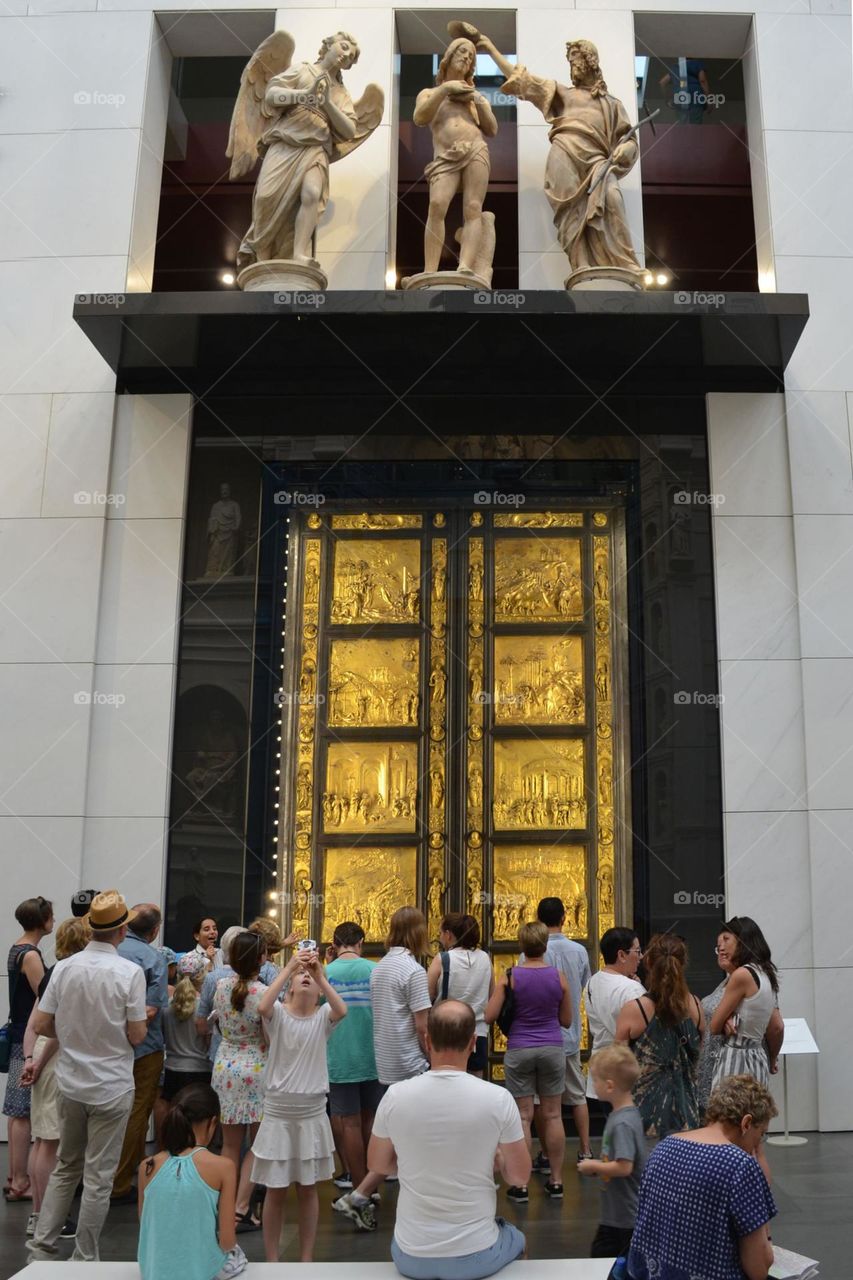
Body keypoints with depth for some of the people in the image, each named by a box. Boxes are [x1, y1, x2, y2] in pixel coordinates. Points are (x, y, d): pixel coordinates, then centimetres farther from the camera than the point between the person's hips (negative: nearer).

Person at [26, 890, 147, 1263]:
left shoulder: (64, 967, -5)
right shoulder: (130, 972, -16)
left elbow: (40, 1026, -1)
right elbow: (136, 1036, -13)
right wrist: (144, 1019, 8)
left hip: (70, 1082, 4)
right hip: (112, 1088, -4)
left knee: (66, 1168, 21)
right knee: (98, 1177, 8)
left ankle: (41, 1248, 22)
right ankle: (83, 1260, 16)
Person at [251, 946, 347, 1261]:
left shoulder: (322, 1016, -2)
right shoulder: (278, 1013, -5)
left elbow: (341, 1010, -24)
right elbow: (262, 1006, -29)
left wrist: (321, 974, -27)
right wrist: (288, 967, -29)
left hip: (312, 1113, 1)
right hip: (278, 1112, -1)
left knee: (308, 1189, 12)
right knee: (276, 1191, 8)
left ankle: (306, 1259, 26)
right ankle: (271, 1260, 23)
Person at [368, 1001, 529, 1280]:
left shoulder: (395, 1095, -11)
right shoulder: (498, 1098, -15)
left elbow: (377, 1165, 6)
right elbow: (520, 1176, -3)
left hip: (411, 1257, 1)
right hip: (477, 1255, -1)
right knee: (515, 1238, 33)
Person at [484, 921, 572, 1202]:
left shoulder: (509, 977, -9)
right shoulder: (559, 977, -4)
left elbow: (489, 1016, -8)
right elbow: (566, 1020, 5)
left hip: (519, 1050, -1)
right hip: (552, 1048, 2)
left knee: (523, 1116, 3)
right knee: (553, 1115, 10)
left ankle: (520, 1185, 6)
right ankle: (556, 1181, 16)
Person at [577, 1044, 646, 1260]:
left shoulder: (622, 1124, -25)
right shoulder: (627, 1115, 5)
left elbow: (624, 1167, -30)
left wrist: (593, 1166, -16)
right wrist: (598, 1167, 5)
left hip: (626, 1218, -10)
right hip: (613, 1214, 10)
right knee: (598, 1258, 21)